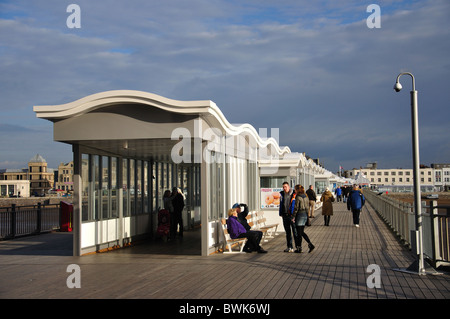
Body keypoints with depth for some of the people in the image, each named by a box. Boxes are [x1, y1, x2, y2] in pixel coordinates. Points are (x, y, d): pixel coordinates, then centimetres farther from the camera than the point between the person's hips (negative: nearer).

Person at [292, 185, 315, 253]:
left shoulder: (298, 197, -14)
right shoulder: (306, 197, 9)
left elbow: (296, 208, -15)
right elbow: (307, 206, 13)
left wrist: (293, 217, -10)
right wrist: (307, 215, 18)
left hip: (299, 214, -7)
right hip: (305, 215, 7)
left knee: (299, 233, 1)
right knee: (302, 232, 15)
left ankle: (299, 248, 8)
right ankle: (310, 244, 5)